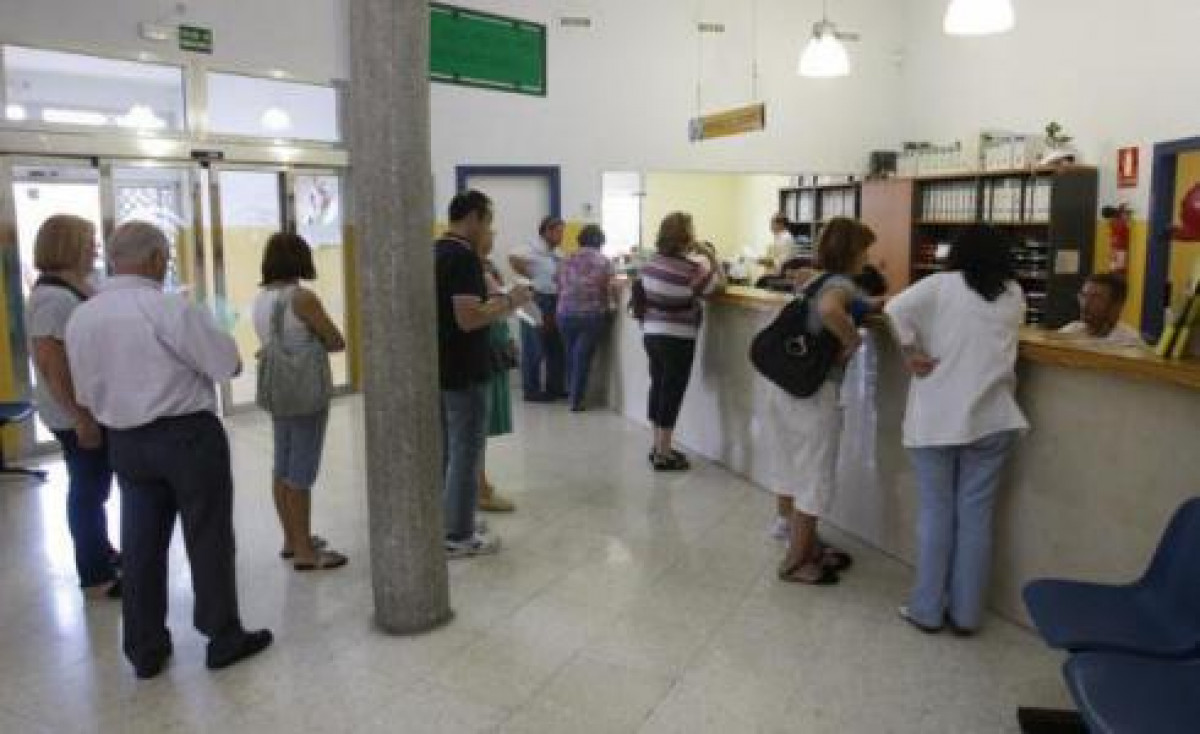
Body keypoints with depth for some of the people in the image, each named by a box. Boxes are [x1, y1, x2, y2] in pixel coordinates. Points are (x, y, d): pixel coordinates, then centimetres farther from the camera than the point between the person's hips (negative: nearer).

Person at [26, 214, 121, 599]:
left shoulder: (77, 289, 9)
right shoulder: (53, 297, -20)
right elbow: (51, 366, -25)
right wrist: (80, 417, -25)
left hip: (97, 407, 9)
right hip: (77, 415, -9)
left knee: (94, 487, 20)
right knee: (88, 490, 0)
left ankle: (103, 552, 36)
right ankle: (95, 577, 11)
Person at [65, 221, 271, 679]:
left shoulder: (80, 318, 2)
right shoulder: (170, 309, -18)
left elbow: (86, 394, 8)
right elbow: (228, 365, -14)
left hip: (124, 443, 6)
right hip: (188, 436, -6)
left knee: (141, 545, 14)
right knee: (208, 538, 7)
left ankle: (145, 649, 25)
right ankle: (224, 638, 19)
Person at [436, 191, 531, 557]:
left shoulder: (434, 253, 10)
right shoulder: (465, 256, -18)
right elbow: (468, 318, -27)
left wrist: (494, 304, 15)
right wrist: (509, 302, -14)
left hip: (437, 368, 9)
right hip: (463, 373, -9)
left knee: (444, 451, 17)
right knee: (465, 454, 1)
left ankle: (444, 524, 28)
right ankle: (458, 537, 9)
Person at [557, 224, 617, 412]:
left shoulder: (568, 260, 7)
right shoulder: (603, 261, -2)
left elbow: (560, 287, 9)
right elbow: (609, 291, -6)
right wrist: (603, 305, 13)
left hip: (565, 313, 4)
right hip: (592, 315, -3)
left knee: (570, 355, 19)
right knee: (583, 357, 1)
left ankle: (570, 392, 33)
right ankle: (577, 400, 4)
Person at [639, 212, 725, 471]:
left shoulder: (652, 263, 5)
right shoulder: (691, 269, -18)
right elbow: (719, 283, -9)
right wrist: (711, 255, 0)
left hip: (651, 334, 8)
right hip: (677, 340, -8)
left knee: (658, 388, 16)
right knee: (672, 393, 0)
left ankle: (658, 446, 27)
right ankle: (664, 455, 7)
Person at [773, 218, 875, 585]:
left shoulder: (815, 279, 13)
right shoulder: (843, 284, -13)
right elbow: (829, 310, -35)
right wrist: (853, 341, -19)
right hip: (815, 392, -9)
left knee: (795, 471, 18)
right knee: (814, 479, 5)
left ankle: (806, 545, 34)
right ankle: (796, 562, 15)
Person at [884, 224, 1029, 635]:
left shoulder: (942, 285, -3)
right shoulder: (1014, 296, 9)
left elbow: (896, 310, -18)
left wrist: (911, 354, -9)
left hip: (937, 419, -2)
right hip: (991, 419, 3)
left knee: (936, 512, 7)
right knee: (976, 515, 8)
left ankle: (927, 610, 14)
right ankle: (966, 614, 16)